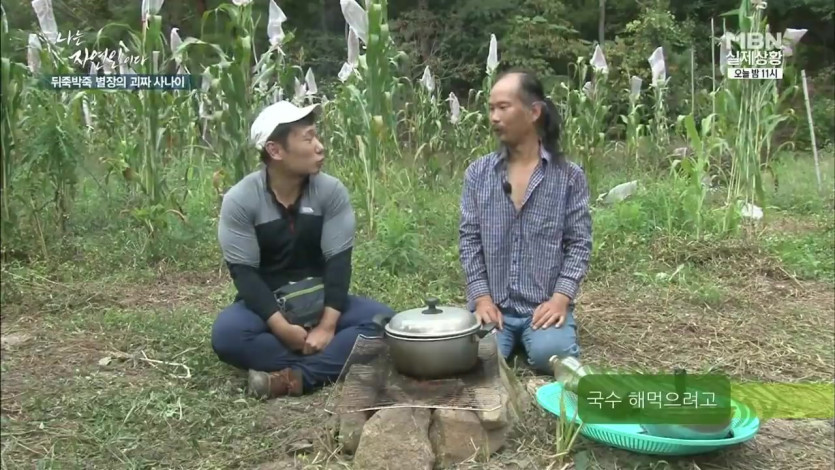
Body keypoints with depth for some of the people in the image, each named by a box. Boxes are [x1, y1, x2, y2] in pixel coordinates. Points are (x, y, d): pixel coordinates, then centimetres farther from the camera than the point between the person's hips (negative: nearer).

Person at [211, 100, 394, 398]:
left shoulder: (331, 191, -9)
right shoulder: (239, 200, -13)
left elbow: (338, 260, -12)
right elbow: (243, 271, -15)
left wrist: (327, 325, -24)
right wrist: (281, 328, -28)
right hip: (267, 304, -1)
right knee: (227, 334, -33)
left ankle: (294, 377, -34)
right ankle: (325, 364, -23)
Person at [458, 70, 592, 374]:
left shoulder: (569, 176, 0)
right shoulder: (477, 174, 4)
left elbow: (579, 243, -1)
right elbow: (469, 239, 3)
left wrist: (561, 297, -14)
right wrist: (481, 297, -8)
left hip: (545, 305, -1)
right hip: (493, 304, 1)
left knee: (551, 354, -28)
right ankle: (510, 338, 5)